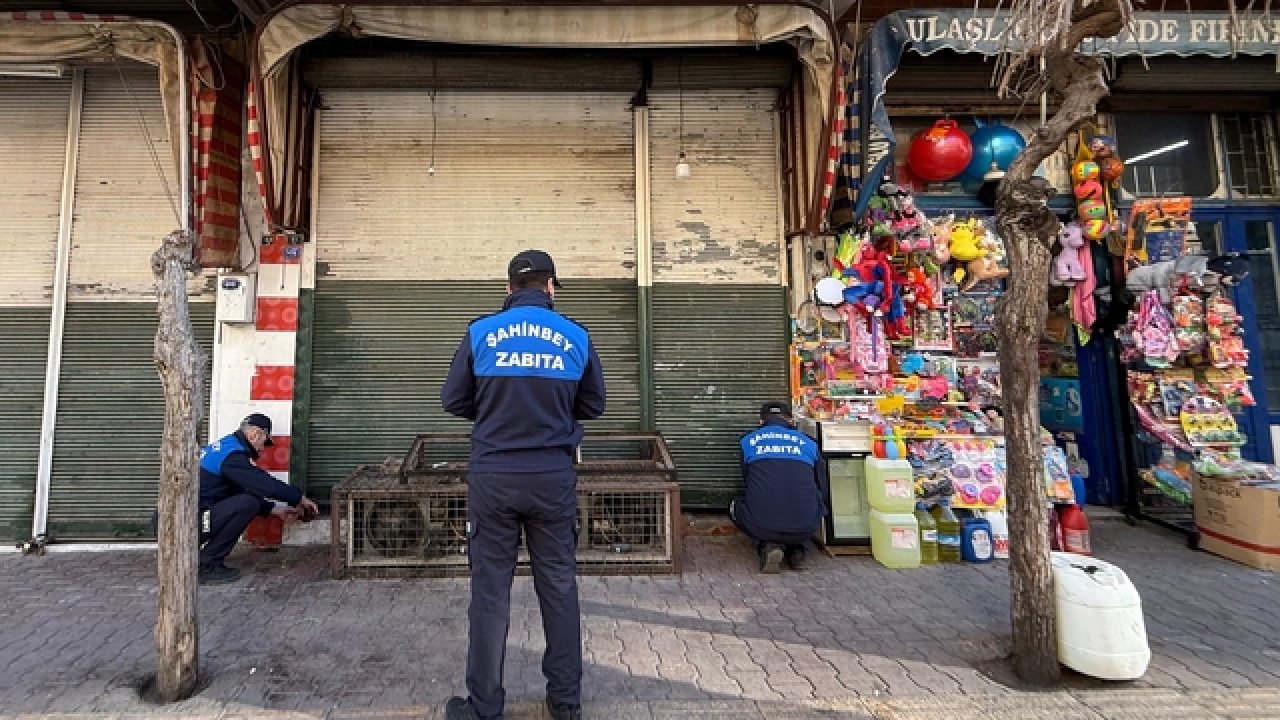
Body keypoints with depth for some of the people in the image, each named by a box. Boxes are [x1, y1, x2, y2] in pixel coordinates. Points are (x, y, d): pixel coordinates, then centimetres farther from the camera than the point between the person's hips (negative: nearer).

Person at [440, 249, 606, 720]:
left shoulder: (480, 332, -3)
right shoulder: (576, 337, -1)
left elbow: (453, 401, 4)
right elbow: (593, 406, 7)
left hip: (493, 476, 0)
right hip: (553, 477, 1)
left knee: (490, 589, 11)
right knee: (559, 585, 13)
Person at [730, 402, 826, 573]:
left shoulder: (748, 441, 10)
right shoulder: (808, 443, 12)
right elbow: (822, 489, 19)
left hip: (760, 527, -2)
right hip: (805, 530, 2)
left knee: (736, 505, 30)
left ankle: (768, 546, 7)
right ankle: (795, 548, 14)